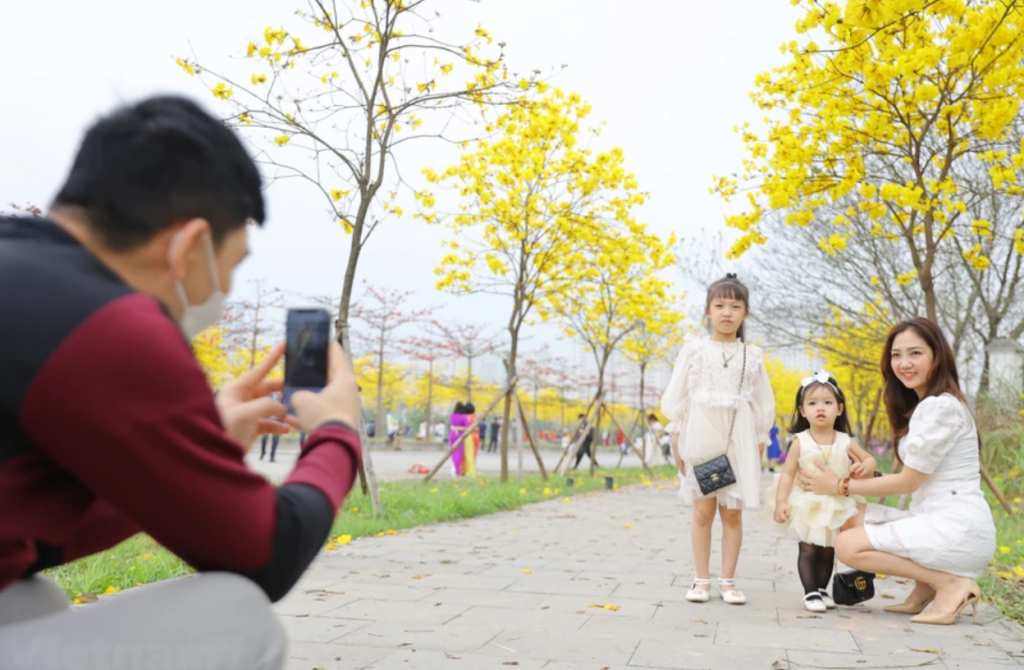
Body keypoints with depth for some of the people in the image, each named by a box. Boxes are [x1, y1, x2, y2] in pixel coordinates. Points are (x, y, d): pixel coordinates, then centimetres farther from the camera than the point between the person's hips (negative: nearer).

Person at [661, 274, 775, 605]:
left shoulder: (752, 355, 6)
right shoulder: (694, 349, 2)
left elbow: (762, 403, 9)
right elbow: (677, 396, 2)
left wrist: (759, 445, 6)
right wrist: (676, 440, -2)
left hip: (738, 438, 1)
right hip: (700, 435, -1)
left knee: (732, 512, 4)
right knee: (703, 511, 1)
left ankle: (728, 580, 14)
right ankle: (702, 580, 11)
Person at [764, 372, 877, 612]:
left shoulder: (845, 441, -4)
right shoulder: (800, 442, -10)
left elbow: (869, 460, 9)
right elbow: (788, 473, -9)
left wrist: (864, 468, -16)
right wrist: (781, 502, -18)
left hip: (837, 506, 2)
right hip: (808, 506, -2)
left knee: (828, 552, 12)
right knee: (808, 550, -1)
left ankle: (822, 589, 26)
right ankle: (810, 592, 9)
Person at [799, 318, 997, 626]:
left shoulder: (940, 407, -14)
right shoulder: (923, 406, 17)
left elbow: (908, 481, -12)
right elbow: (916, 480, 13)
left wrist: (840, 486, -4)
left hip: (957, 529, -10)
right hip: (937, 521, 10)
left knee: (848, 545, -14)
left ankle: (951, 582, -8)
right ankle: (926, 584, 6)